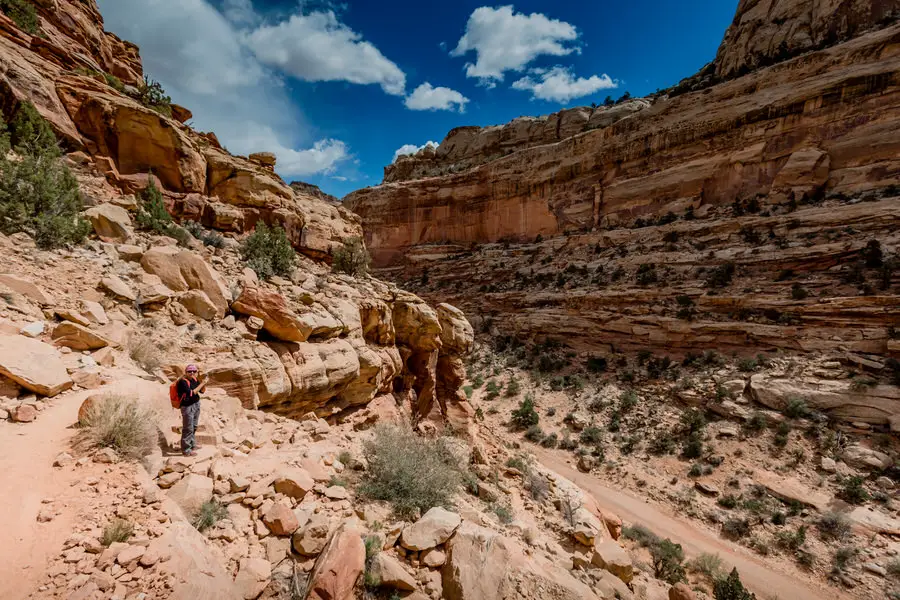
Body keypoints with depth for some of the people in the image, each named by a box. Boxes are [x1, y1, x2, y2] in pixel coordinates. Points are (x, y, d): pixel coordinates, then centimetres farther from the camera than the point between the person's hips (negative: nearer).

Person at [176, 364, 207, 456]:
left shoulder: (194, 379, 3)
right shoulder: (182, 382, -19)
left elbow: (202, 390, 8)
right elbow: (191, 393, -26)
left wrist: (204, 381, -8)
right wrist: (201, 383, -23)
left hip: (196, 405, 8)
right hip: (188, 407, -8)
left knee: (194, 427, 20)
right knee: (188, 429, -2)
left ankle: (192, 445, 36)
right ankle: (186, 450, 8)